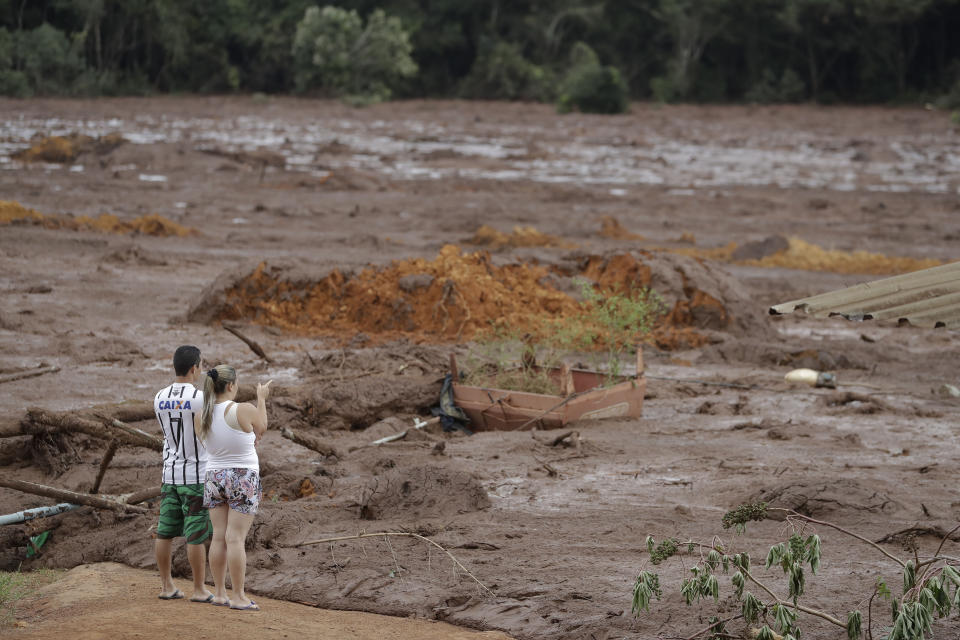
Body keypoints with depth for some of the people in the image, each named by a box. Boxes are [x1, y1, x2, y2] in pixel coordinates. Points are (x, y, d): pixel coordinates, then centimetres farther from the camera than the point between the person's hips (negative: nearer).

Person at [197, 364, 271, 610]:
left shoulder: (203, 417, -1)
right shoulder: (244, 411, -17)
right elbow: (261, 428, 4)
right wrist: (262, 399, 17)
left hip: (214, 477, 5)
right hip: (243, 479, -5)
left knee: (219, 537, 10)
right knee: (236, 538, -5)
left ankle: (219, 593, 14)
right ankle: (238, 596, -1)